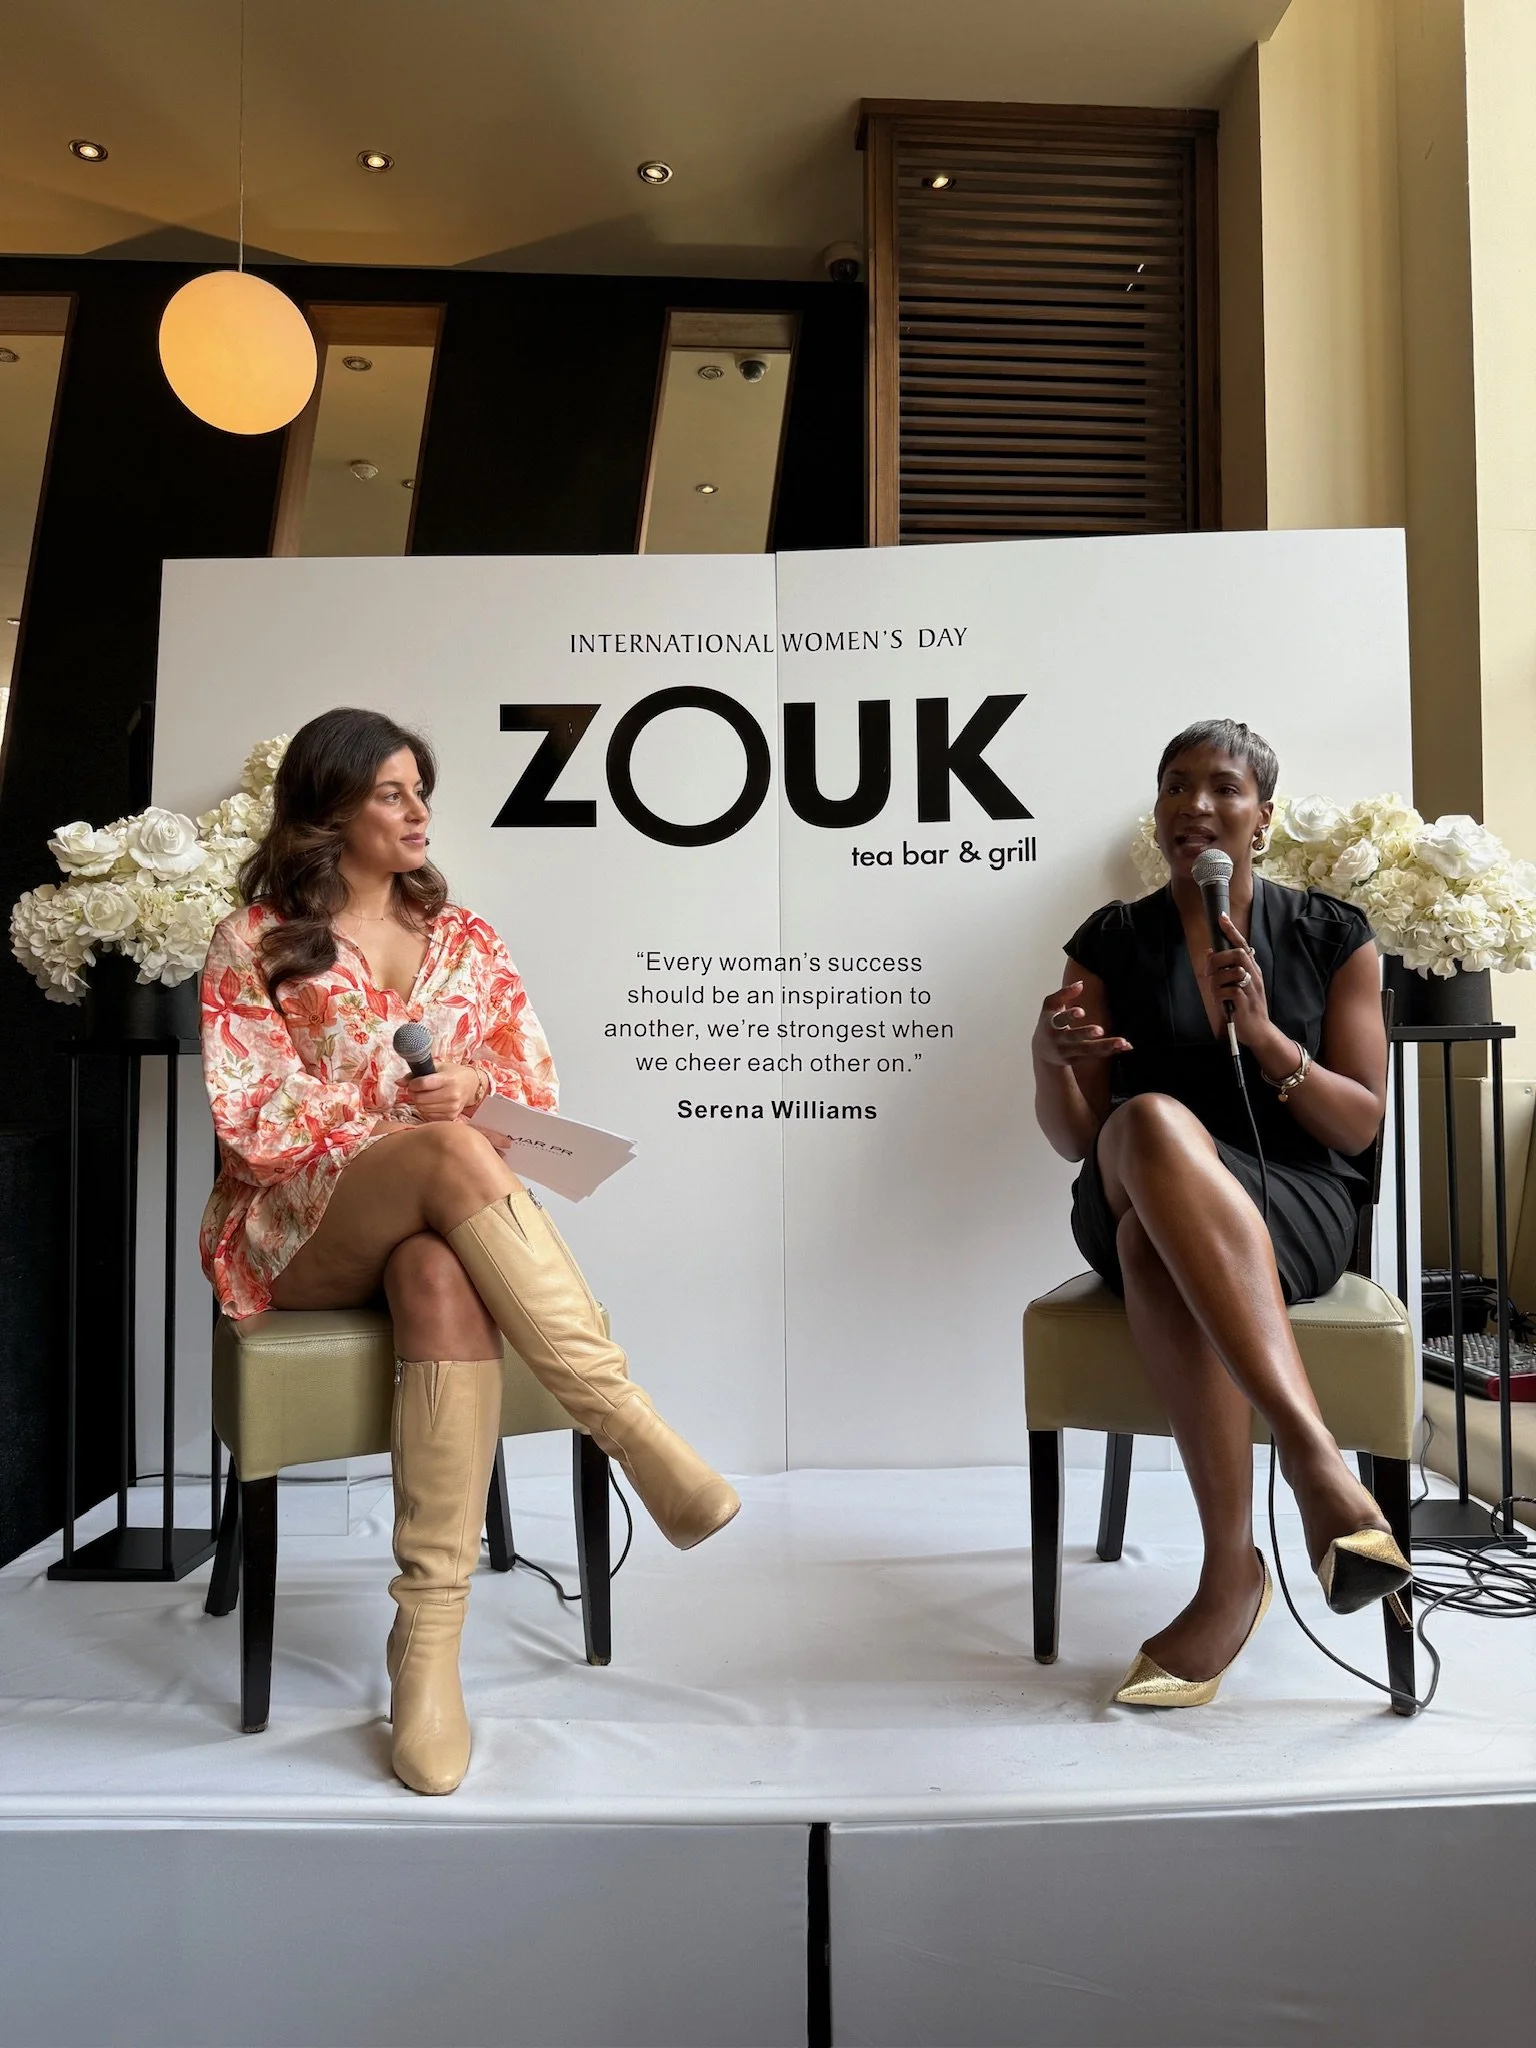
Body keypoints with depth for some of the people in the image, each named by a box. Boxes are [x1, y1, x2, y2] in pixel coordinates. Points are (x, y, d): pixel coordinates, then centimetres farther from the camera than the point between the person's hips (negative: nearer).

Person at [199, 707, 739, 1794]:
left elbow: (540, 1096, 10)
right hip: (299, 1235, -2)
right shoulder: (256, 942, 6)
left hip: (438, 1230, 2)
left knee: (443, 1278, -37)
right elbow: (253, 1123, -3)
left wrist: (476, 1089, -13)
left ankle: (429, 1642, -40)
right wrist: (415, 1112, -13)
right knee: (451, 1157, -36)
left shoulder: (466, 939, 16)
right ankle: (636, 1427, -40)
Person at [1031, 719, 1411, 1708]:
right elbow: (1074, 1138, 6)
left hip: (1291, 1207, -1)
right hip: (1129, 1203, 1)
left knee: (1155, 1241, -39)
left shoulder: (1332, 937, 8)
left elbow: (1361, 1126, 4)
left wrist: (1265, 1037, -13)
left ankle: (1234, 1571, -37)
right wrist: (1050, 1053, -16)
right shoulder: (1112, 942, 9)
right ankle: (1316, 1457, -46)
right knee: (1153, 1119, -39)